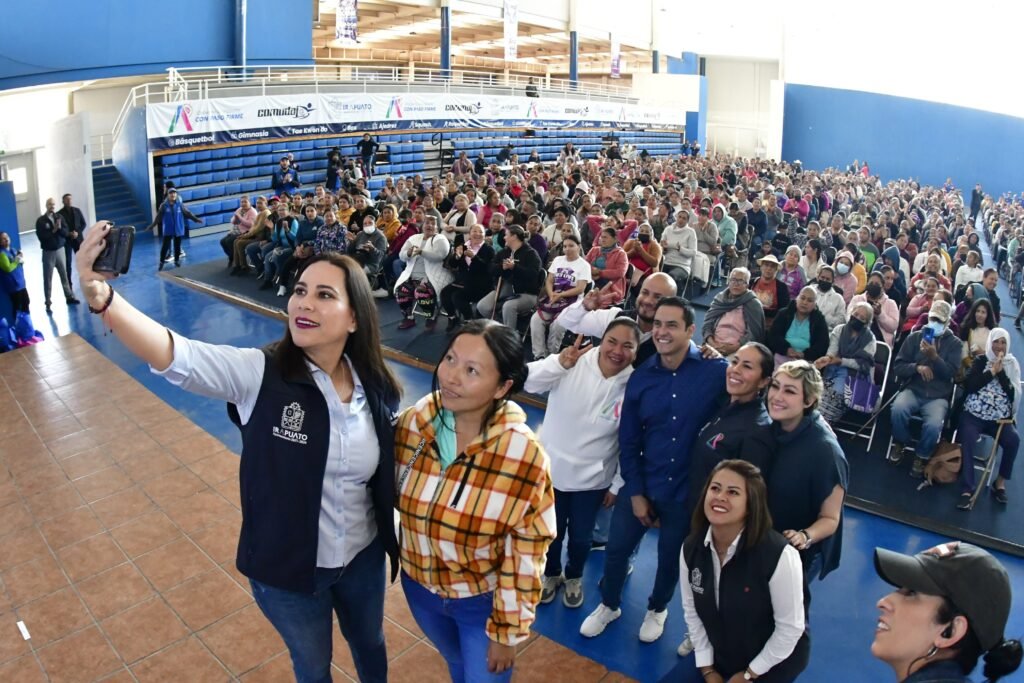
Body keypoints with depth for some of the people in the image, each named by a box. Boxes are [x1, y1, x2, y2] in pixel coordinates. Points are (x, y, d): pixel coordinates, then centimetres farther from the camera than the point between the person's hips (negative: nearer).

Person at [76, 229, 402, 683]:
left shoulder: (375, 389, -12)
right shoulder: (260, 374, -22)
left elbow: (388, 475, 1)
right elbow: (174, 355, -39)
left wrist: (395, 542, 6)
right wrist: (101, 297, -55)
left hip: (362, 558, 3)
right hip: (287, 568, -2)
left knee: (369, 643, 30)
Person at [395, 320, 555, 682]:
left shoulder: (522, 454, -29)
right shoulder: (412, 423, -17)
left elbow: (526, 553, -19)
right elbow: (395, 497, 1)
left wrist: (506, 631, -13)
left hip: (483, 600, -4)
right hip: (419, 587, 4)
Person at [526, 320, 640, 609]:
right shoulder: (574, 363, -19)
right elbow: (529, 382, -26)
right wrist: (559, 363, -44)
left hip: (592, 477, 0)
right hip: (552, 468, 0)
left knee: (580, 535, 20)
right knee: (550, 530, 20)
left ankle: (574, 577, 51)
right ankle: (551, 574, 50)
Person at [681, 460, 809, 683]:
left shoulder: (779, 555, -30)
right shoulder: (691, 548, -13)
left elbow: (790, 628, -20)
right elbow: (692, 610, -1)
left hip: (775, 659, -5)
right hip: (720, 653, 5)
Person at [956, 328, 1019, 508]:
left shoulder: (1012, 364, 10)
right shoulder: (980, 361, 6)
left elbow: (1013, 394, -1)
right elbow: (969, 386, -7)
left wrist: (1001, 372, -9)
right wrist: (992, 372, -9)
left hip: (999, 418, 2)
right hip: (974, 414, -2)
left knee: (1014, 440, -27)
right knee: (968, 441, -28)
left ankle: (1000, 481, -6)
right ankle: (967, 490, -26)